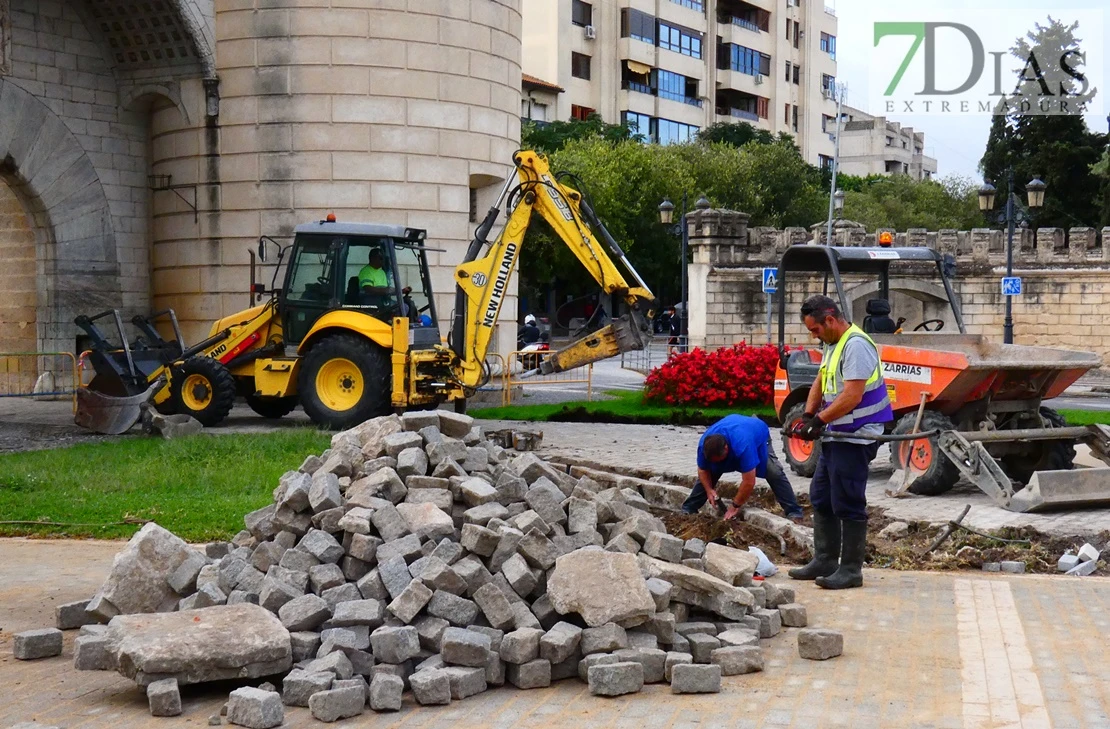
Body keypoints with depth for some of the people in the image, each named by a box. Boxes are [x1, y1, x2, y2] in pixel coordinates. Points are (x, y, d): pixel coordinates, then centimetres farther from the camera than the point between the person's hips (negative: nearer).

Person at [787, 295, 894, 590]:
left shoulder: (856, 345, -19)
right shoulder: (833, 345, 14)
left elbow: (852, 396, -25)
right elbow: (820, 383, 17)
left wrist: (819, 420, -21)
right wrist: (808, 416, 3)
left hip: (855, 437, -11)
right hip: (835, 436, 11)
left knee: (848, 505, -6)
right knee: (821, 499, 16)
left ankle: (851, 570, 1)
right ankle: (825, 561, 24)